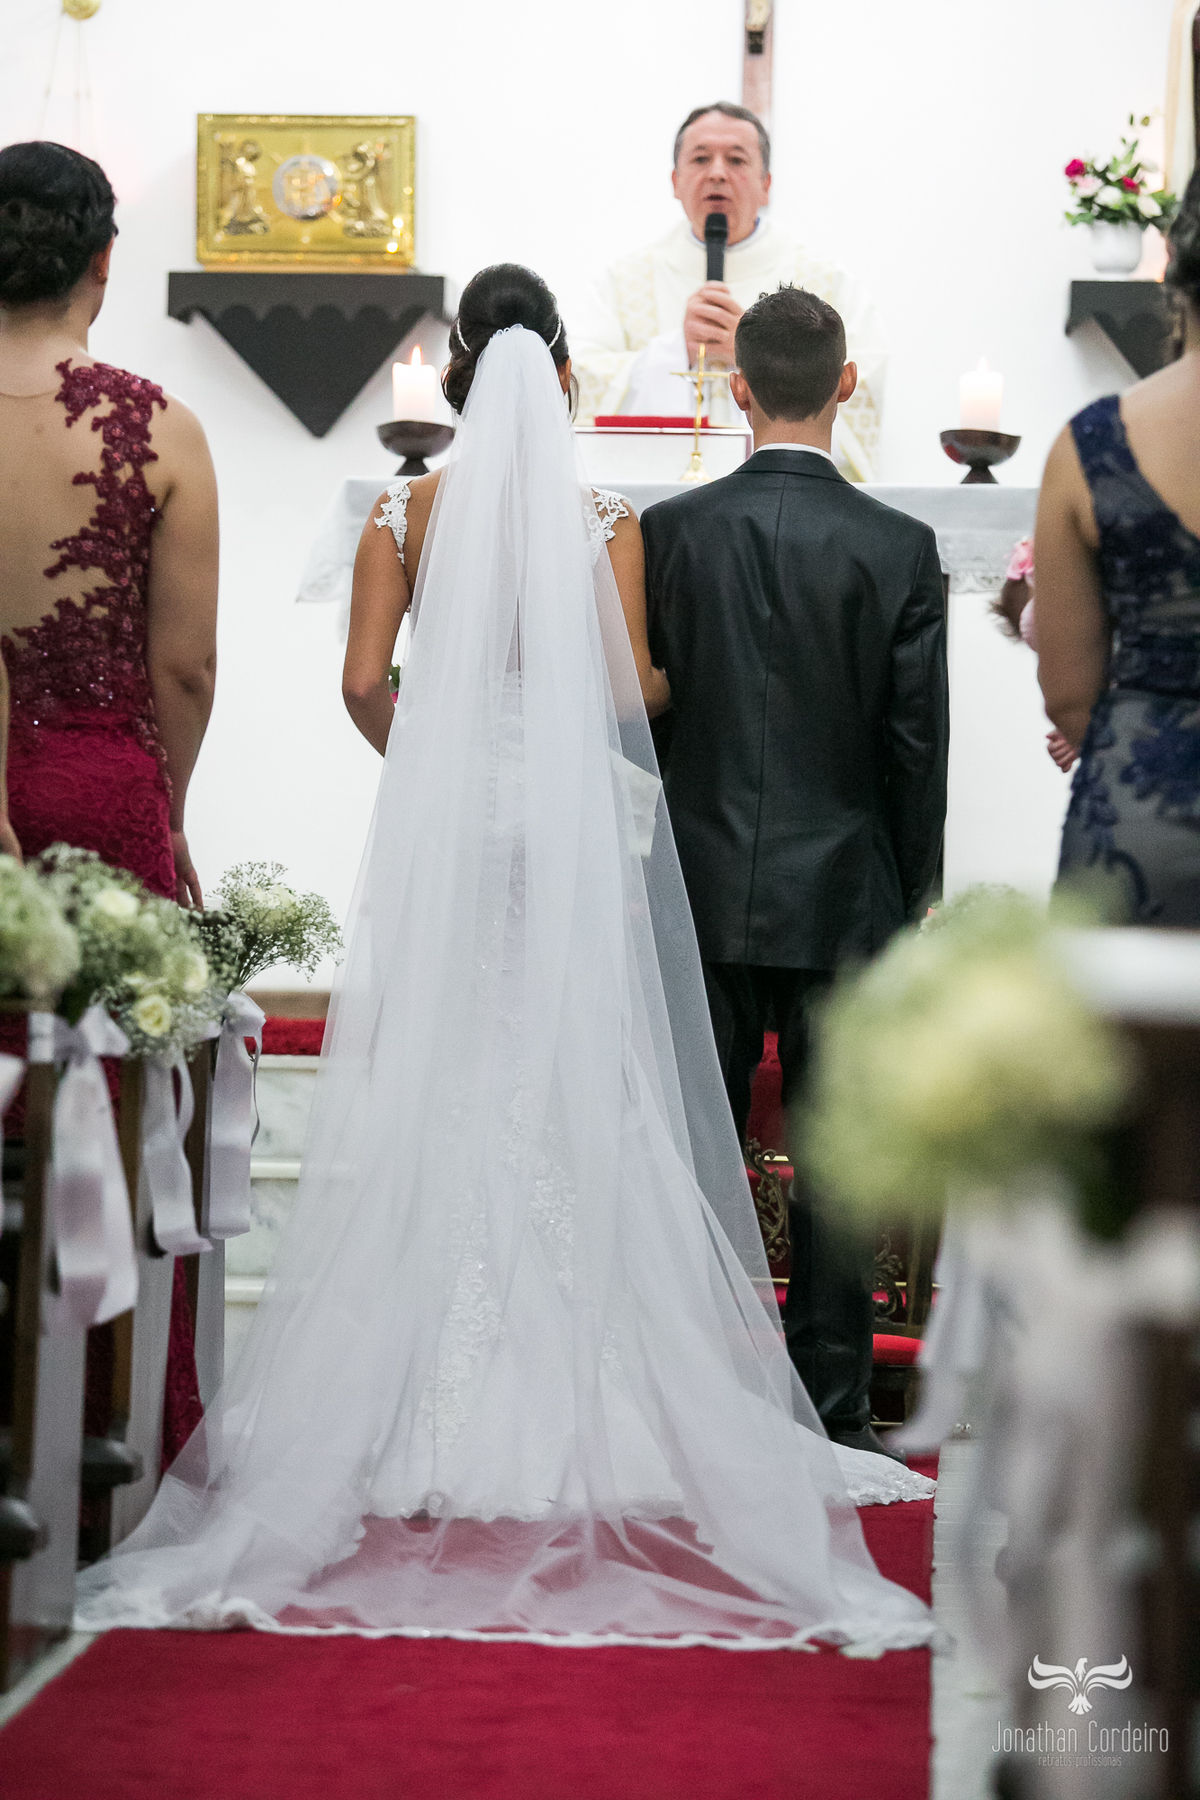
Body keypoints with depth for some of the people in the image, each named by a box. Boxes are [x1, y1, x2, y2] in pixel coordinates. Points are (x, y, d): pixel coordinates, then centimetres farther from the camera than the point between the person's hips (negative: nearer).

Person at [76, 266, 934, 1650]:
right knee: (574, 1093, 3)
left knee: (435, 1089, 5)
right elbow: (631, 688, -6)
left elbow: (364, 682, -3)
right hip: (572, 825, -1)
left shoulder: (406, 513, 2)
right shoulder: (603, 522, -1)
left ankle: (429, 1395, 7)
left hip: (441, 820, 1)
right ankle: (574, 1383, 5)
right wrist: (670, 679, 17)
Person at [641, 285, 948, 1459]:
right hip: (843, 895, -1)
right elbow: (918, 748, -3)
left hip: (704, 887, 1)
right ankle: (832, 1408, 9)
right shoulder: (899, 548, -5)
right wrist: (913, 902, 7)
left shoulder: (671, 530, -3)